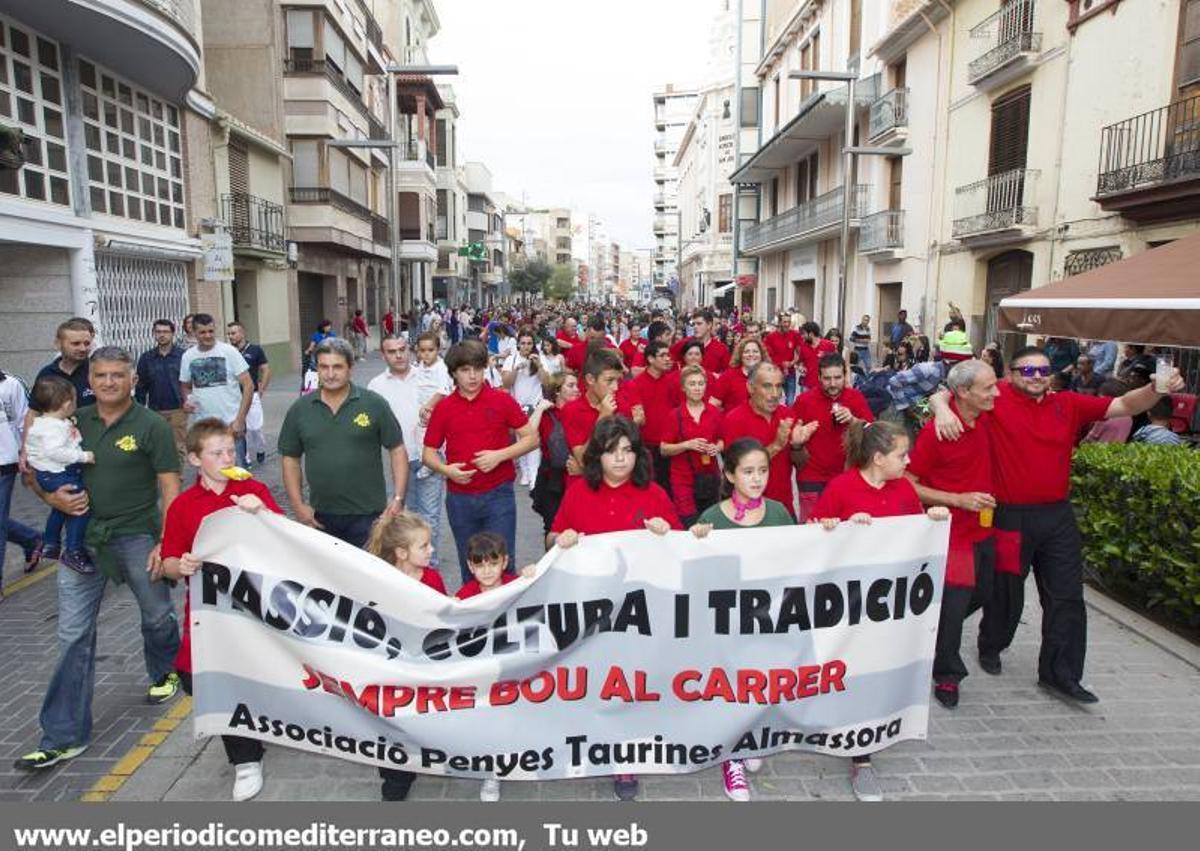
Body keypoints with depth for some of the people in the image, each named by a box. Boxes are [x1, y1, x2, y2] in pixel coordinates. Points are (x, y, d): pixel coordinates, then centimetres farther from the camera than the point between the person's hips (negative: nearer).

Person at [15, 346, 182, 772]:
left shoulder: (151, 426, -6)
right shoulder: (74, 422, 6)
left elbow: (170, 488, -9)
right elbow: (34, 469, 16)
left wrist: (166, 543, -16)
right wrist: (52, 496, -6)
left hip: (137, 537, -3)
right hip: (83, 537, 3)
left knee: (157, 616, 13)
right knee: (73, 636, 3)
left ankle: (165, 672, 44)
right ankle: (64, 736, 10)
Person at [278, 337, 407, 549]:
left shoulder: (374, 404, -4)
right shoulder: (300, 409, 4)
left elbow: (397, 450, -1)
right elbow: (290, 458, 10)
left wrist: (398, 498, -9)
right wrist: (298, 505, 2)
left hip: (367, 515, -2)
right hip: (320, 517, 3)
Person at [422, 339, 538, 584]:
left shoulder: (502, 400, -2)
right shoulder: (443, 408, 3)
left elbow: (531, 438, 0)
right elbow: (429, 453, 9)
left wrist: (500, 455, -14)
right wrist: (446, 469, -12)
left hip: (498, 494, -2)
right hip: (459, 498, 2)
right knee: (470, 568, 14)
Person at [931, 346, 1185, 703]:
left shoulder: (1069, 404, 4)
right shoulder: (998, 398, -8)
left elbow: (1123, 406, 4)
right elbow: (939, 395, -11)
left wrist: (1157, 389, -15)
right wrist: (942, 409, -34)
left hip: (1058, 515, 4)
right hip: (1011, 516, -4)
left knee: (1067, 596, 8)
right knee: (1005, 591, 13)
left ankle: (1060, 674, 20)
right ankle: (990, 647, 39)